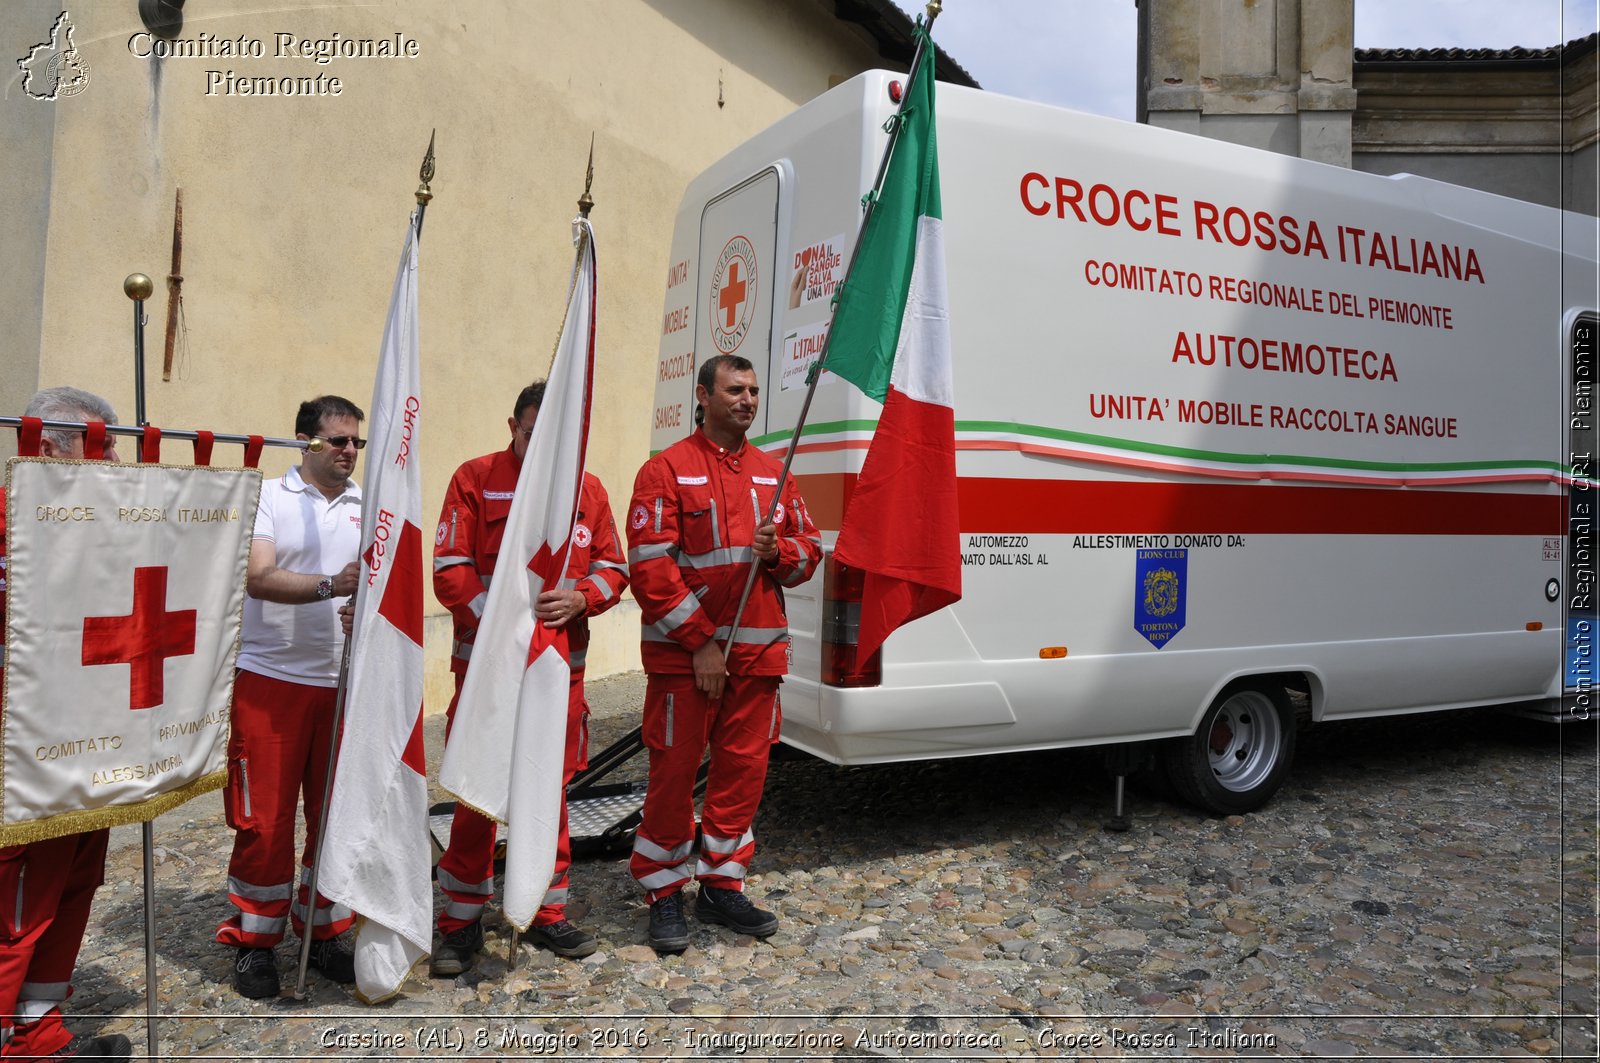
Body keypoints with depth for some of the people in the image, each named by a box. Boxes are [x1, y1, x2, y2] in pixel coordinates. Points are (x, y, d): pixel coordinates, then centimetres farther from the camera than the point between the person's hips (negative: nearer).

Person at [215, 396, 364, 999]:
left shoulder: (370, 506, 9)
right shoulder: (267, 497, -1)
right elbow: (258, 578, -16)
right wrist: (330, 585, -30)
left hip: (346, 683, 3)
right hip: (269, 681, -3)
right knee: (263, 817, 4)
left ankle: (324, 932, 26)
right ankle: (253, 941, 22)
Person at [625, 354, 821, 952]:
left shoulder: (772, 474, 12)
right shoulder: (667, 470, -4)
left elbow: (809, 550, 16)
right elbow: (650, 567, -11)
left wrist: (778, 552, -9)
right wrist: (701, 643, -14)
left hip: (759, 650, 5)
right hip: (683, 654, -5)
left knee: (744, 767, 11)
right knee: (674, 770, 3)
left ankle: (721, 885, 27)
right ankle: (664, 894, 20)